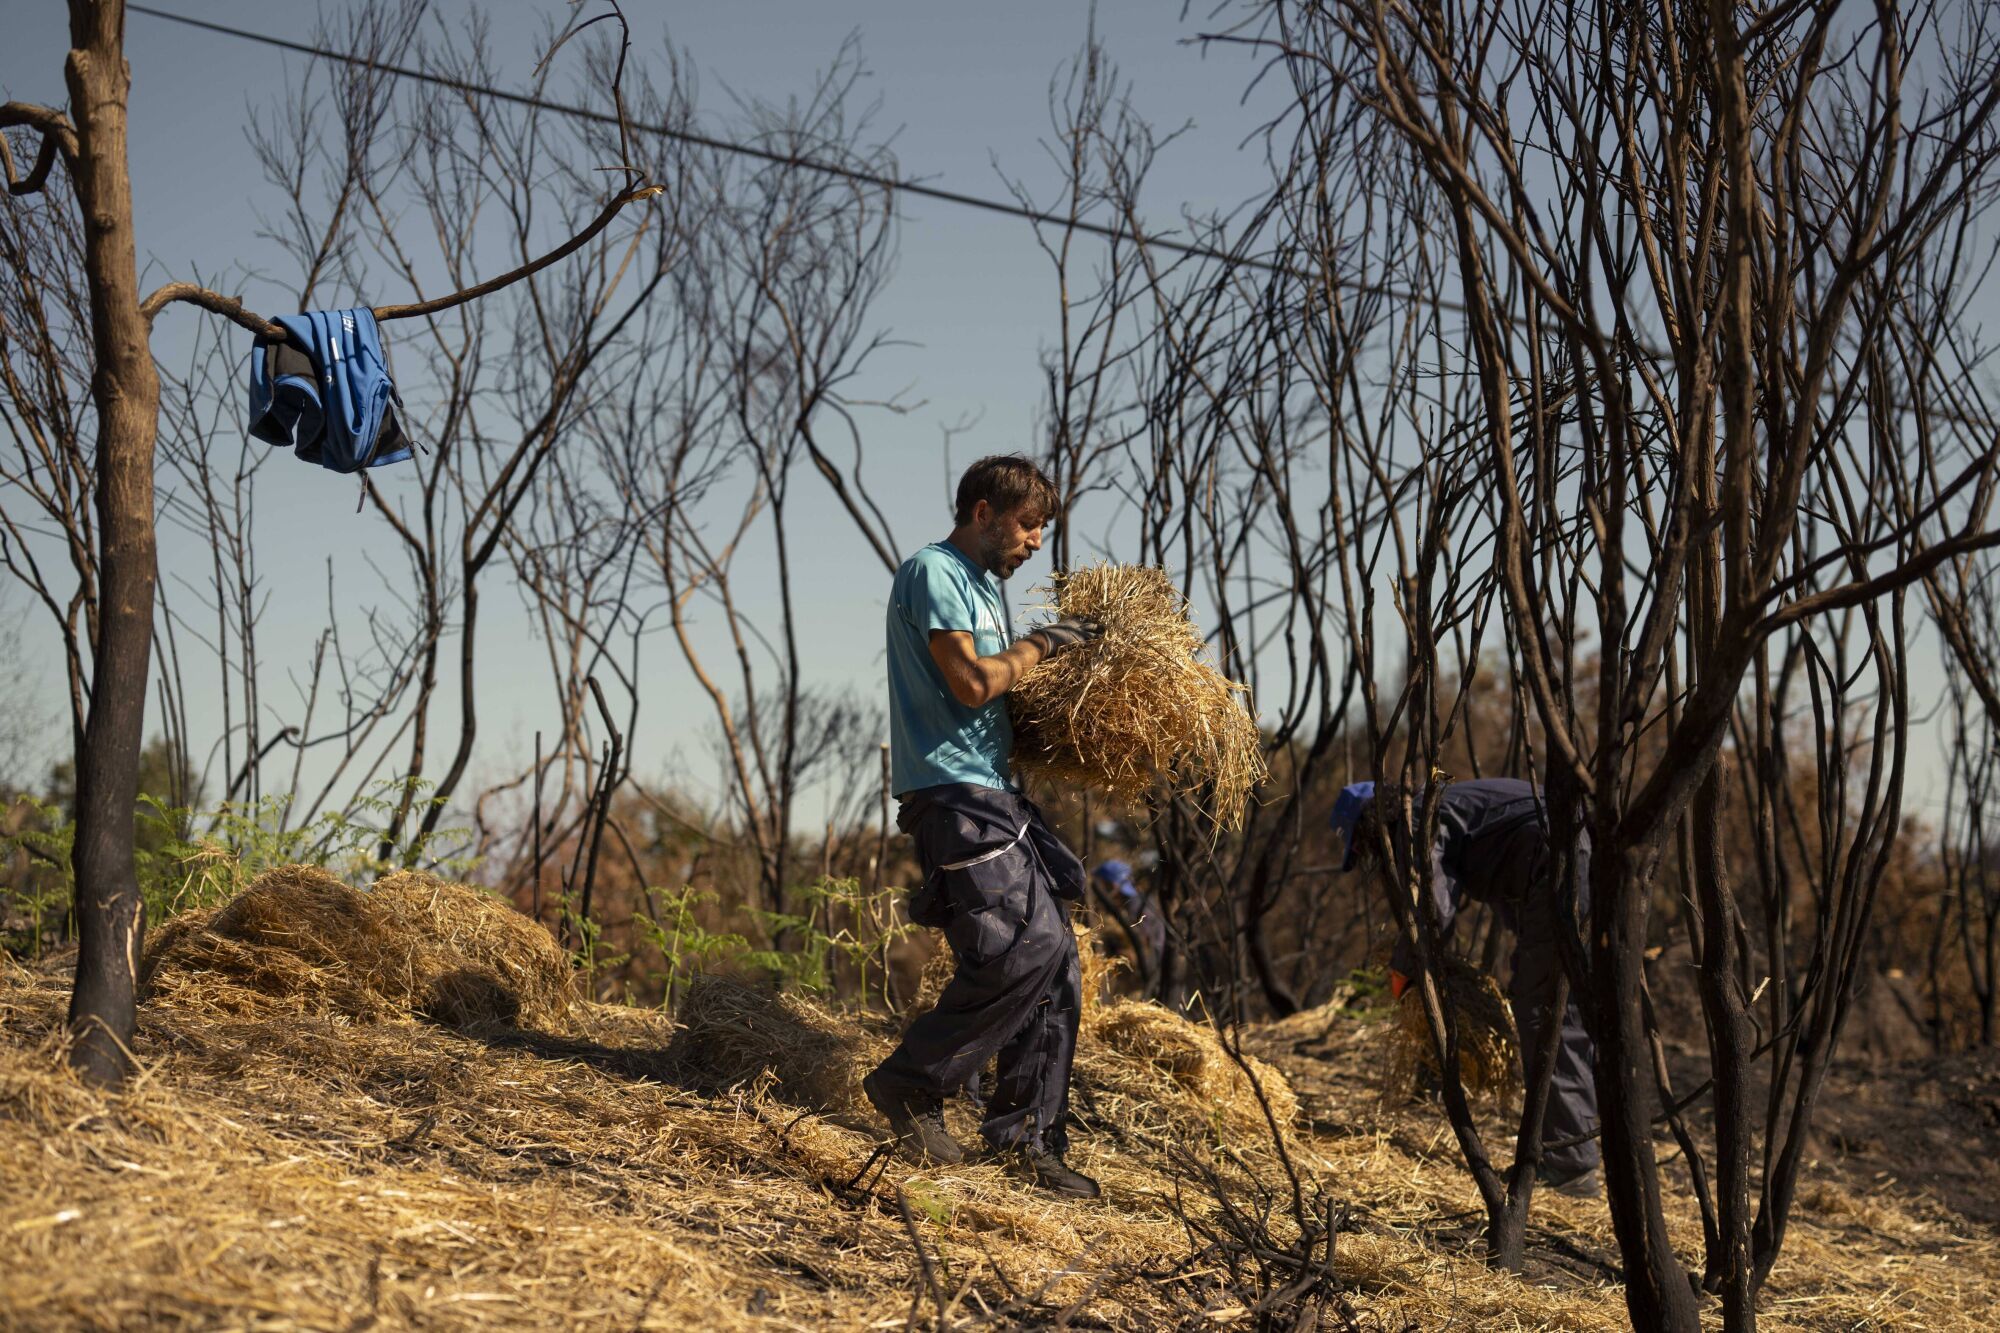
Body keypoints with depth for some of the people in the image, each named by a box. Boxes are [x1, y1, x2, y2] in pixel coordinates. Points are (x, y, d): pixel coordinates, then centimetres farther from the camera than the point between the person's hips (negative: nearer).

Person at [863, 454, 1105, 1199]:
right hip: (951, 789, -10)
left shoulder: (982, 585, 24)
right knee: (1026, 944, -20)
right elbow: (971, 682, -17)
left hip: (993, 792, 10)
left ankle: (1027, 1137, 9)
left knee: (1056, 964, 5)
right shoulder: (933, 572, -7)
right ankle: (911, 1084, -8)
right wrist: (1040, 644, -5)